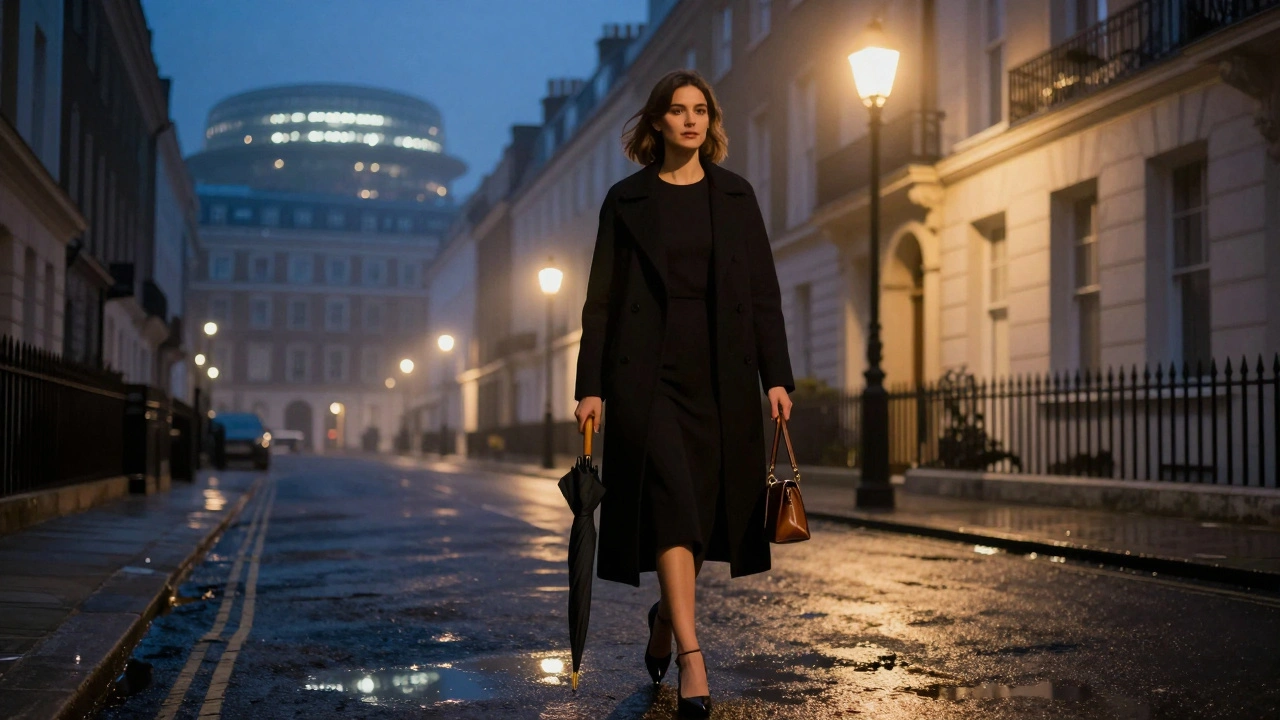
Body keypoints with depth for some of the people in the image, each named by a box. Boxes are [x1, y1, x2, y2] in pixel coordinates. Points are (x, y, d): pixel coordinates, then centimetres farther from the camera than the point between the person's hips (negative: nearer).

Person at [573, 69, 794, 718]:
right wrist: (591, 385, -4)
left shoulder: (736, 195, 10)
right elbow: (601, 298, 3)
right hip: (648, 372, -2)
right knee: (672, 503, -14)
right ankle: (692, 658, -15)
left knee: (708, 507, 8)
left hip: (723, 373, 3)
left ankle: (665, 616, 34)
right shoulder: (626, 200, 5)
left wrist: (777, 376, -2)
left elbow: (764, 292, 7)